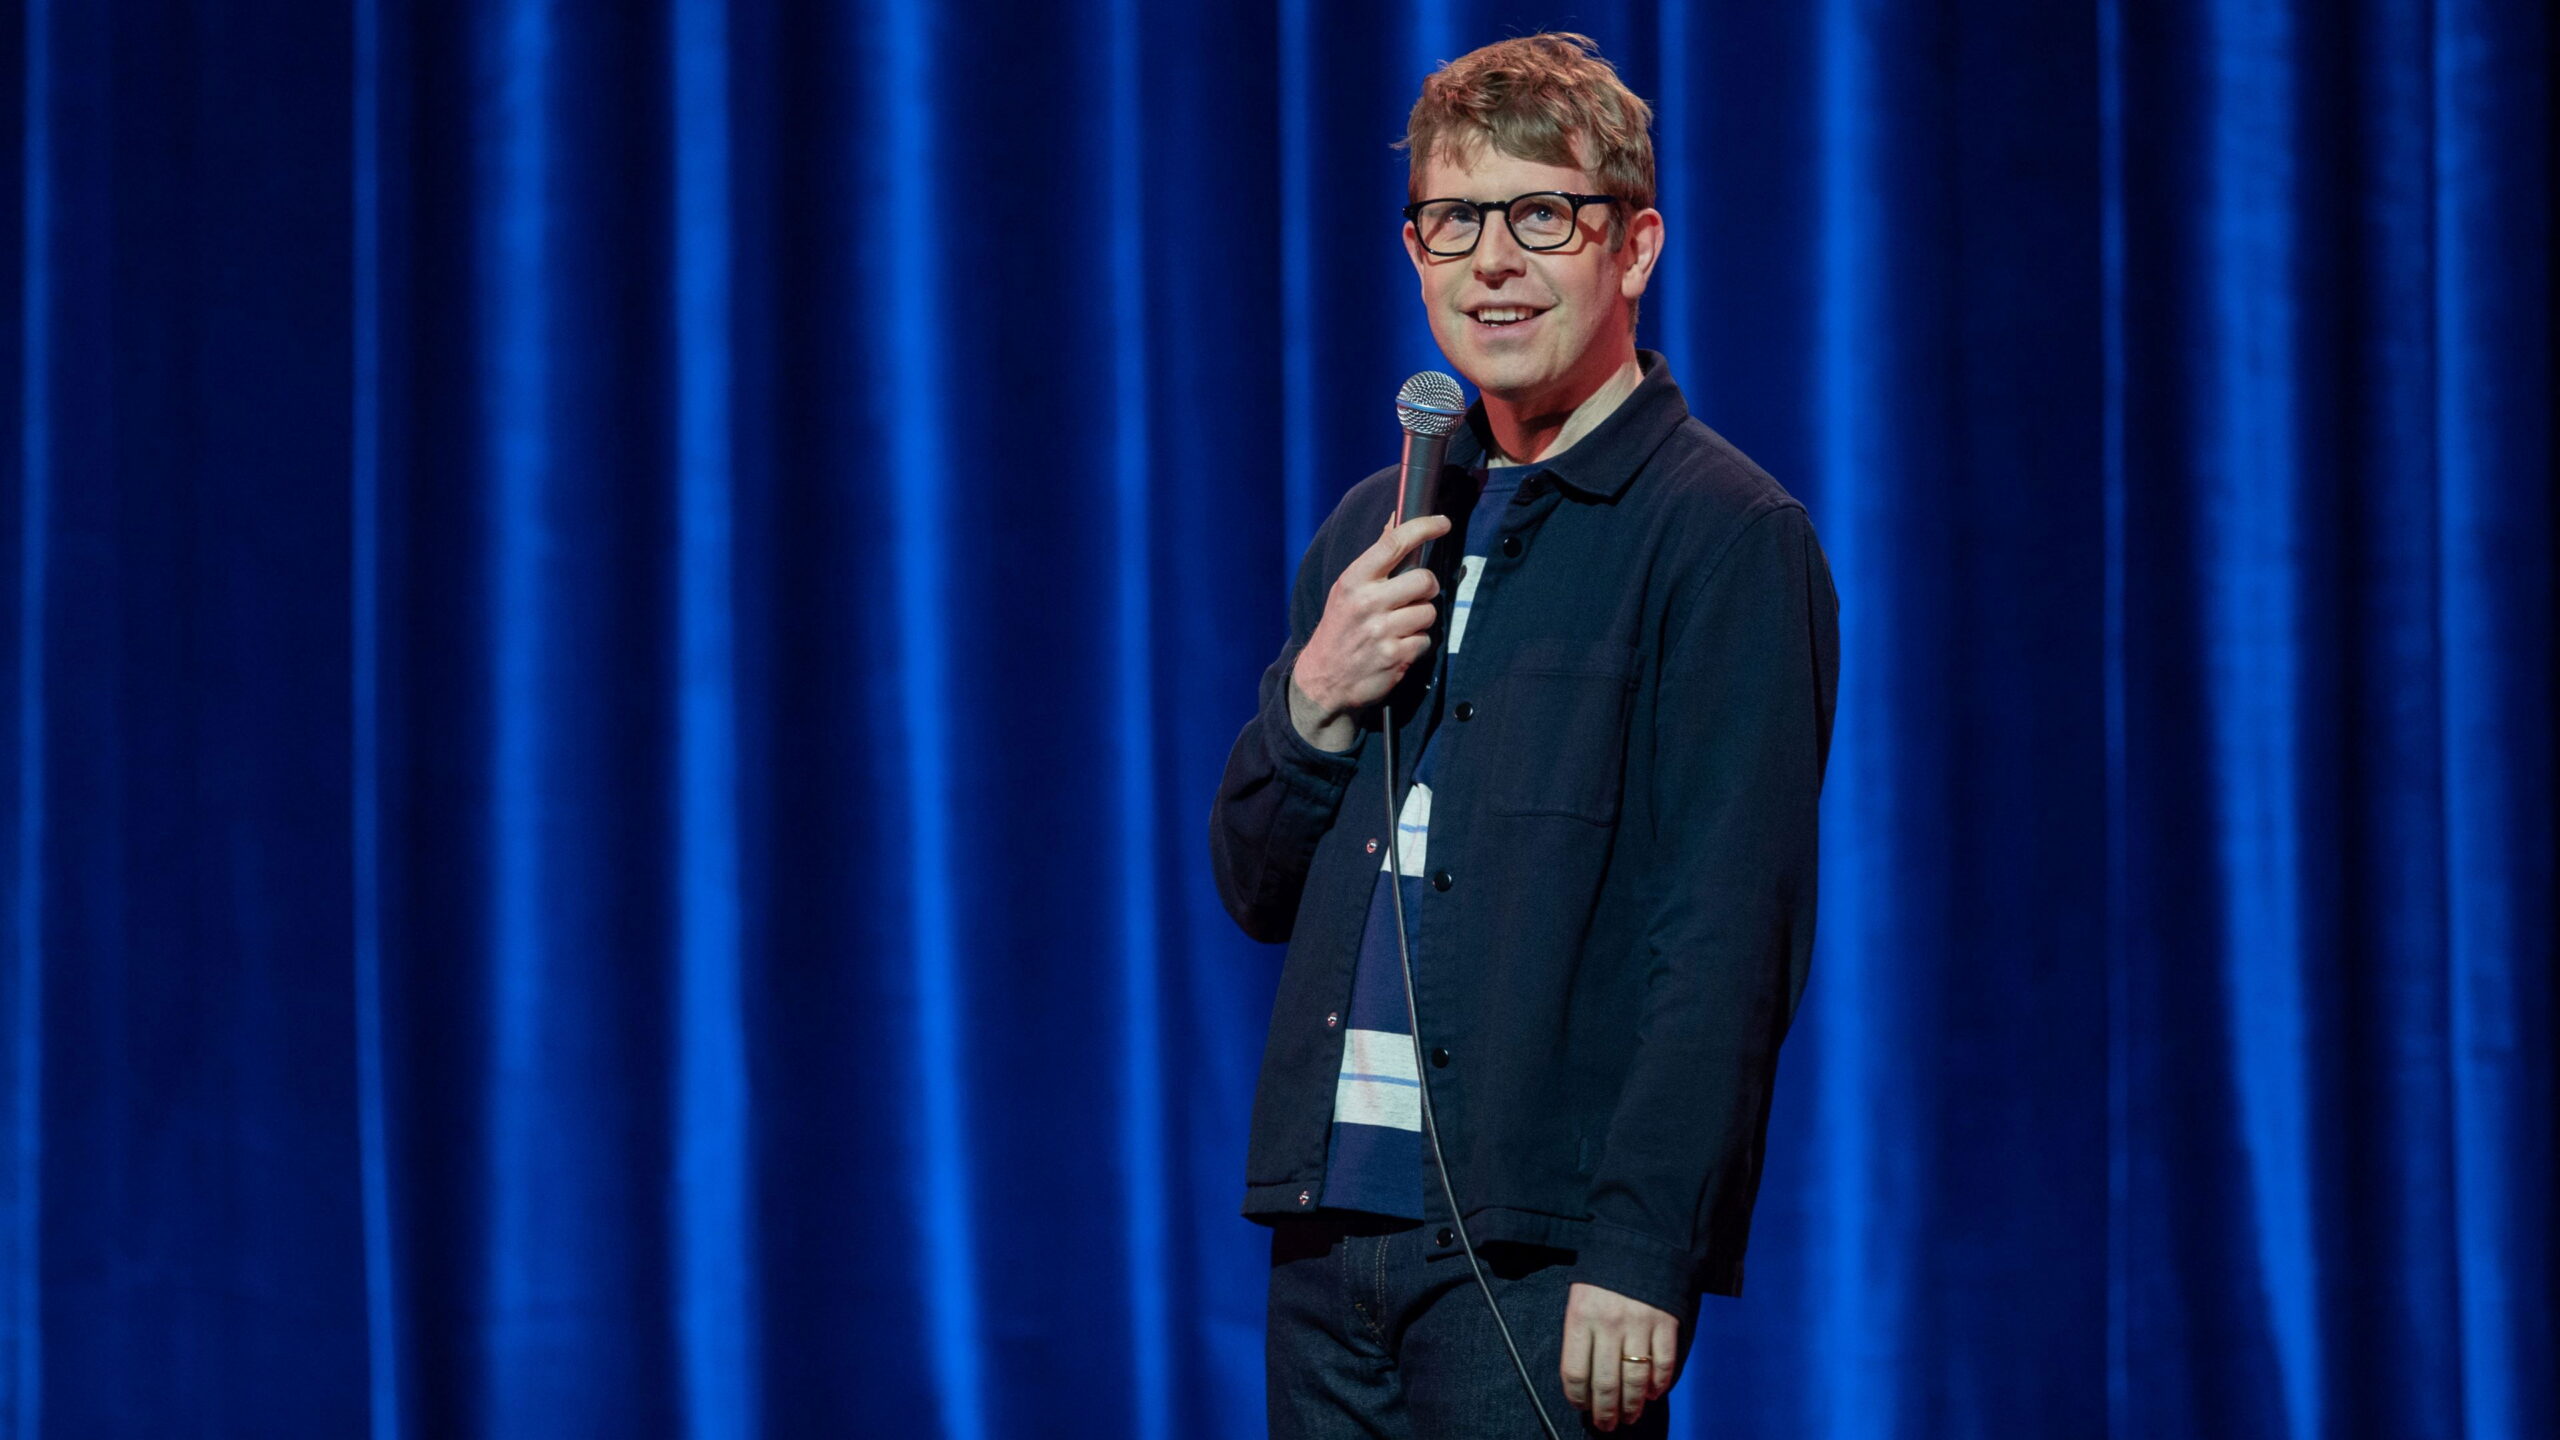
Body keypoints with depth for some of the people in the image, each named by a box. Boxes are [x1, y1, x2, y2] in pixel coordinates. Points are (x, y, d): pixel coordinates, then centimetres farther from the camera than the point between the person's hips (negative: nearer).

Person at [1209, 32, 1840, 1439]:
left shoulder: (1725, 535, -5)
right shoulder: (1376, 532, 17)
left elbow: (1730, 933, -12)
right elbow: (1255, 886, 19)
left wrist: (1639, 1255, -18)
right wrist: (1314, 700, -1)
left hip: (1544, 1255, -6)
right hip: (1333, 1232, 6)